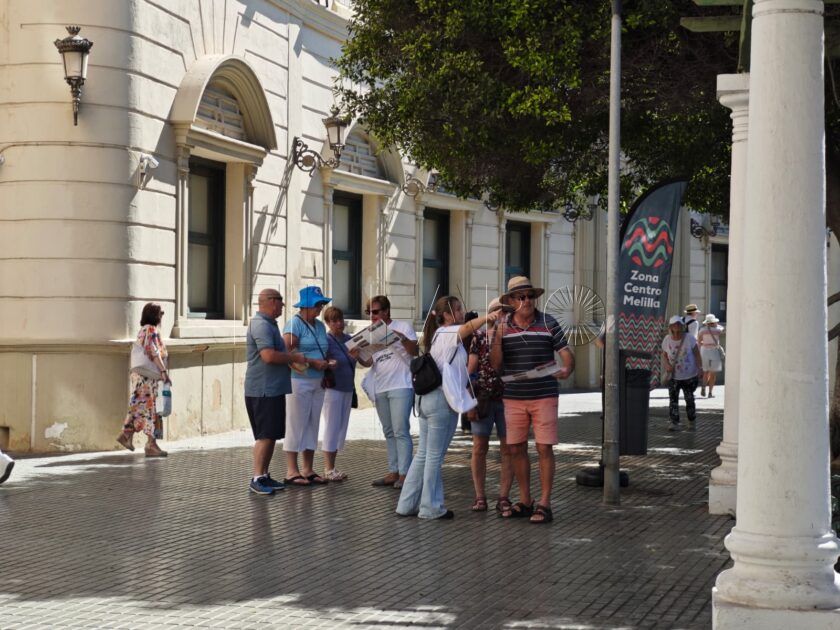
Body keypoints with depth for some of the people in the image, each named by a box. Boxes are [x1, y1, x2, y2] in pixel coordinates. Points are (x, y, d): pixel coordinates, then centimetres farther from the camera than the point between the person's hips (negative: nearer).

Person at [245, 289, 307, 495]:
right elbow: (269, 355, -25)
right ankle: (256, 478, -7)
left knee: (271, 435, 12)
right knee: (265, 435, -9)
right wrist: (295, 357, -14)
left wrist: (291, 357, 16)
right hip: (263, 391, -10)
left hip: (273, 389, 10)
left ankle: (264, 475, 17)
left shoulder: (269, 324, 19)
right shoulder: (261, 325, -15)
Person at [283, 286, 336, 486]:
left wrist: (327, 363, 6)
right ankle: (292, 471, -1)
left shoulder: (320, 326, 16)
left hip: (317, 382, 8)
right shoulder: (295, 323, -9)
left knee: (313, 425, 9)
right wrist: (312, 362, -20)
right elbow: (289, 352, -17)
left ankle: (308, 469, 15)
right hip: (299, 380, -8)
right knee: (297, 424, -5)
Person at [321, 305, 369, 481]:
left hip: (348, 388, 7)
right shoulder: (326, 340, -9)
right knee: (332, 427, -4)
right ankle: (328, 469, 2)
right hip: (332, 388, -7)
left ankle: (332, 467, 15)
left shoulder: (349, 339, 9)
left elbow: (365, 361, 8)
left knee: (341, 427, 9)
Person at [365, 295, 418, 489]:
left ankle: (404, 473, -11)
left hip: (401, 386, -7)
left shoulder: (403, 327, 0)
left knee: (400, 431, -11)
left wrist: (401, 337, -23)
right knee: (389, 433, 9)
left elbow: (414, 351, -8)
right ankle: (393, 472, 12)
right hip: (380, 389, 7)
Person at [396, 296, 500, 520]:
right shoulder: (447, 333, -9)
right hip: (442, 399, -9)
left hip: (427, 398, 9)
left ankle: (408, 504, 16)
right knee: (435, 455, -2)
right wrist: (488, 317, -46)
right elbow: (468, 327, -30)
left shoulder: (438, 334, 19)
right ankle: (431, 507, 5)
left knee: (423, 453, 13)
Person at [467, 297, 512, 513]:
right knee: (479, 448, 3)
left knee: (508, 449, 2)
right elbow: (471, 370, 1)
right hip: (483, 400, -1)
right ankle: (479, 496, 10)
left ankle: (504, 497, 8)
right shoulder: (479, 336, 3)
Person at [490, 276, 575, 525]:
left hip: (544, 397, -3)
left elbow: (566, 353, -5)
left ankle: (544, 504, 2)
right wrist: (497, 339, -17)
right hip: (513, 398, 3)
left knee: (544, 448, -3)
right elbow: (495, 364, 0)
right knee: (516, 449, 7)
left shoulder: (549, 323, -3)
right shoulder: (502, 326, 3)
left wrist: (566, 369, -27)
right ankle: (524, 502, 19)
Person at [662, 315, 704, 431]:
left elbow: (697, 354, -6)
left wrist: (699, 368, -15)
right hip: (674, 376, 1)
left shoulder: (689, 339, -11)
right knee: (673, 399, -11)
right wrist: (667, 365, -13)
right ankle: (675, 423, -10)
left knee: (689, 399, 9)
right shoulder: (667, 340, -5)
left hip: (690, 375, -1)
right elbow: (664, 354, 6)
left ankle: (691, 421, 28)